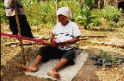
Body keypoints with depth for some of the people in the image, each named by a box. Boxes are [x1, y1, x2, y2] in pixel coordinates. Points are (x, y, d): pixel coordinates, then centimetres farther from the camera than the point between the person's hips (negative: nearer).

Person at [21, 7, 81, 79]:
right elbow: (53, 33, 29)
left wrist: (65, 42, -18)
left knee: (70, 53, -38)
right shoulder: (58, 25, 17)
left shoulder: (73, 25, 1)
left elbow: (77, 39, -5)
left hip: (67, 49, -5)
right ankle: (34, 66, -34)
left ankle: (53, 70, -58)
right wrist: (50, 41, 7)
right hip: (57, 48, 5)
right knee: (43, 48, -13)